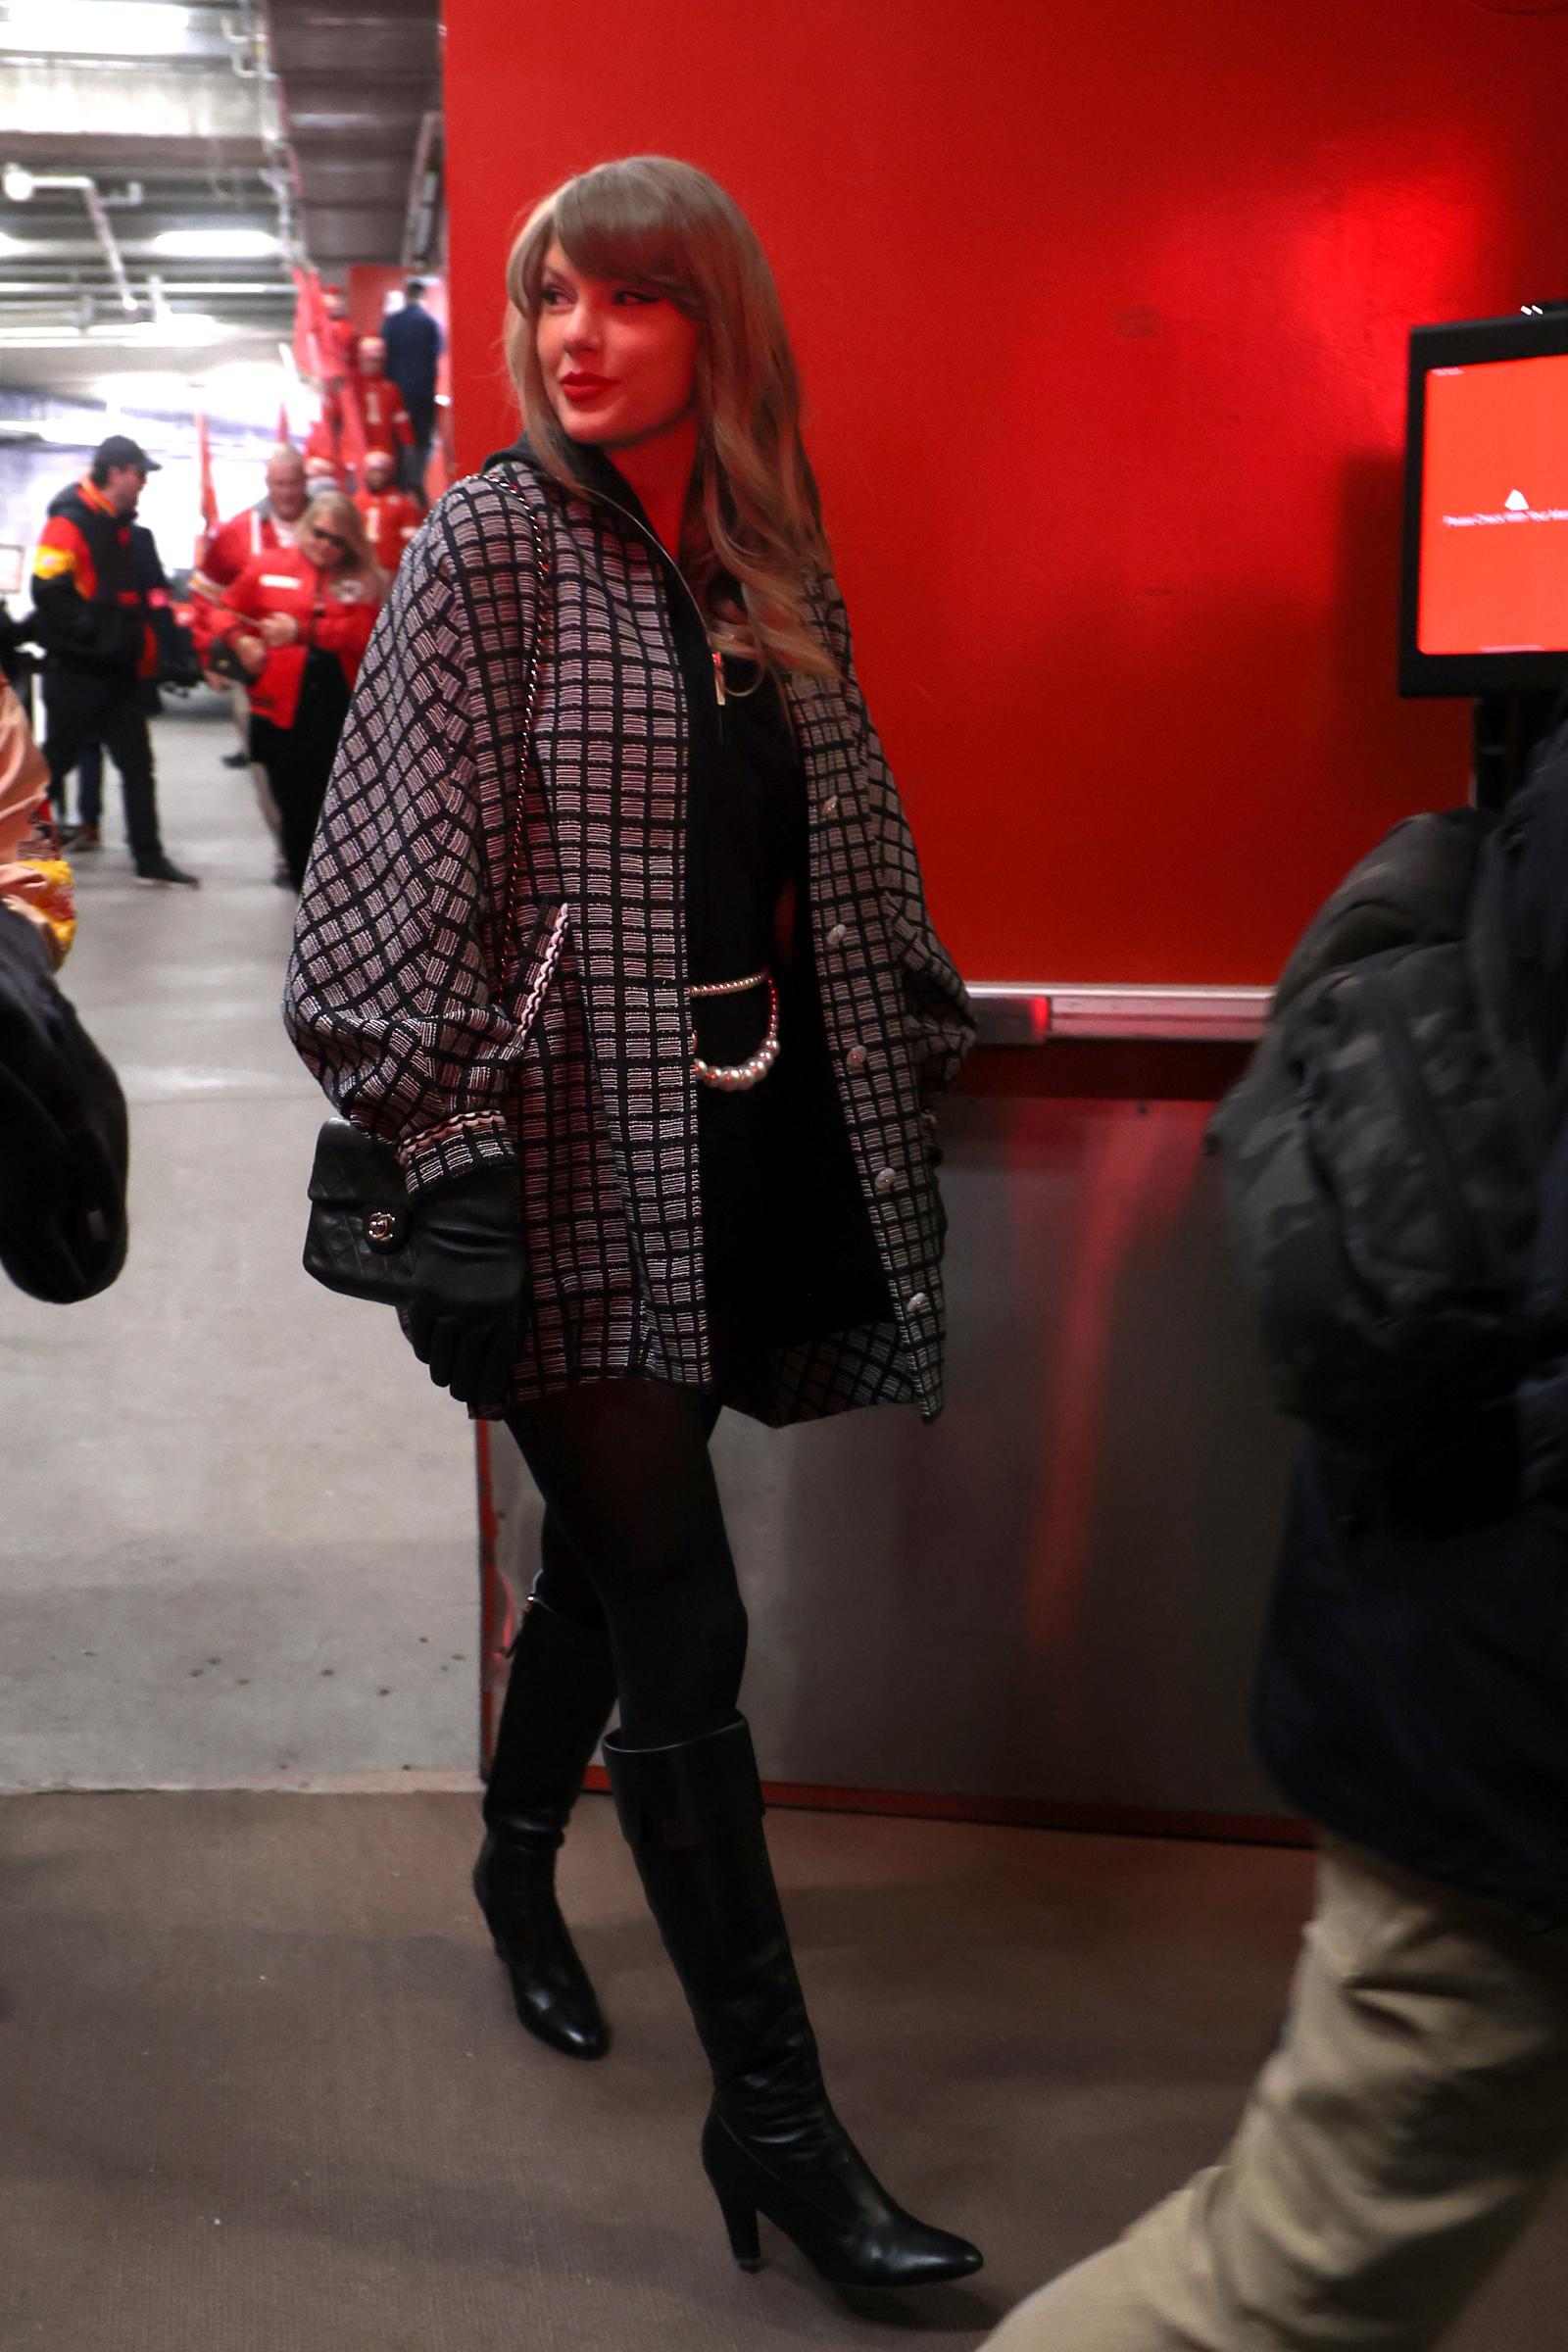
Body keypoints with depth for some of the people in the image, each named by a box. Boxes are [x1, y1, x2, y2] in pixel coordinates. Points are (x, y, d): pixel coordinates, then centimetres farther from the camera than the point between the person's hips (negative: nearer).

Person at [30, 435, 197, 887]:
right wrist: (98, 635, -21)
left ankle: (150, 858, 13)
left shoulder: (121, 526, 14)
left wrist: (140, 643, 13)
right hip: (76, 669, -8)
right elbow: (49, 592, -21)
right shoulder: (69, 522, -13)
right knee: (56, 761, 2)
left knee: (137, 763, 8)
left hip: (118, 670, 8)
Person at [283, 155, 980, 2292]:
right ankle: (771, 2118, 10)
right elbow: (415, 881, -14)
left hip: (745, 1149, 6)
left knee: (616, 1554, 20)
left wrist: (912, 1069, 16)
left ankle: (520, 1866, 47)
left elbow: (851, 850, 18)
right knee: (685, 1630, -2)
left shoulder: (770, 563, 9)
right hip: (583, 1159, -6)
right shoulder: (491, 543, -7)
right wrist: (457, 1169, -21)